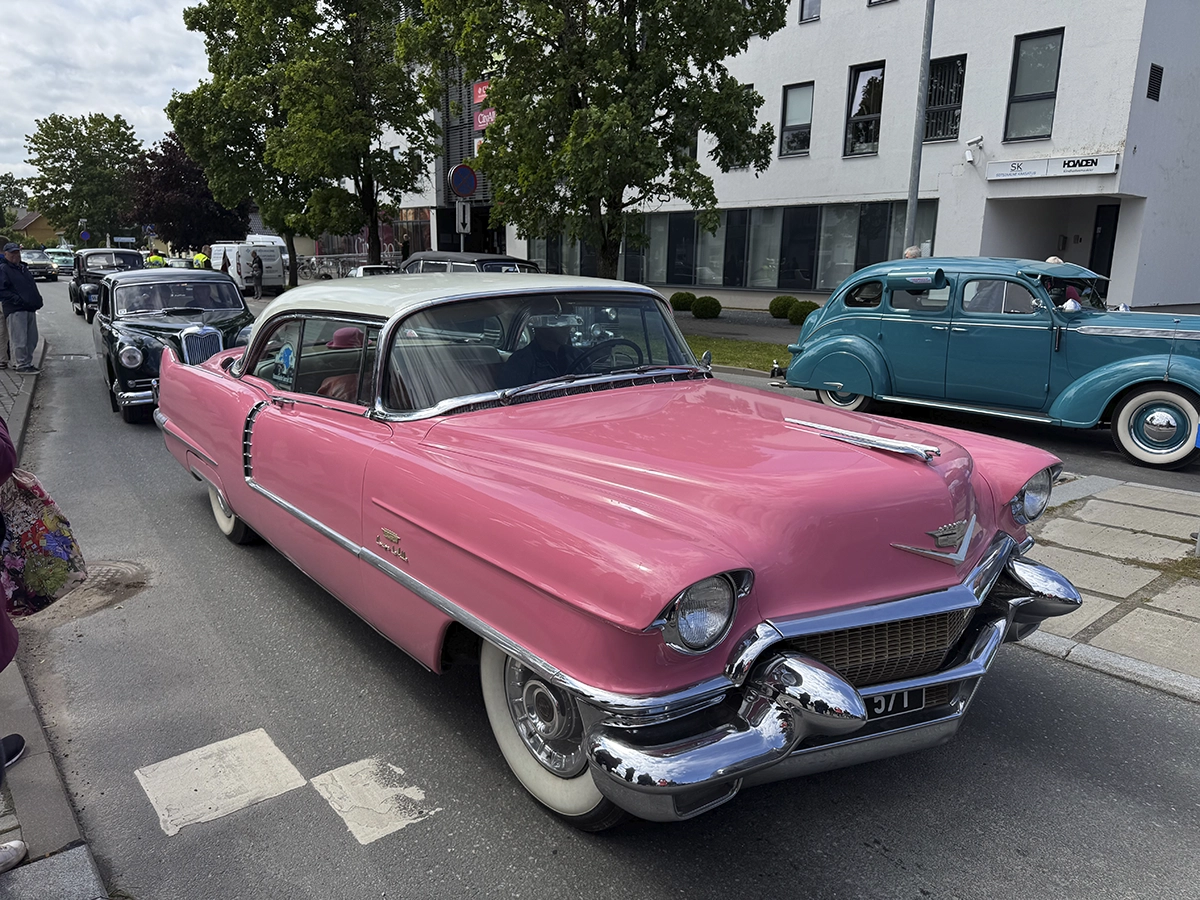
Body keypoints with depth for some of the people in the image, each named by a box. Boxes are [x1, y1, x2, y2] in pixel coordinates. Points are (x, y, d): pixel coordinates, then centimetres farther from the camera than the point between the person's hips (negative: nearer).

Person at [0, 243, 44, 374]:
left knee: (32, 339, 9)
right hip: (15, 311, -8)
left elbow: (32, 286, 28)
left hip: (30, 309, 8)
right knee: (19, 340, -8)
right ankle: (22, 365, -3)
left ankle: (27, 363, 19)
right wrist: (18, 300, -20)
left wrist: (37, 300, 13)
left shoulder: (23, 268, 21)